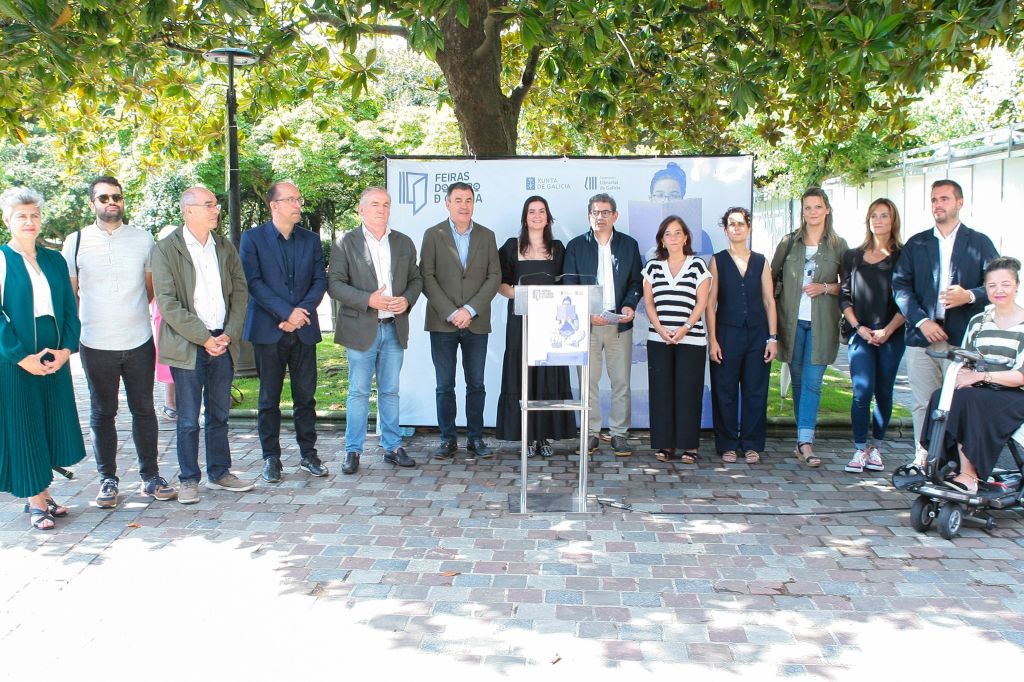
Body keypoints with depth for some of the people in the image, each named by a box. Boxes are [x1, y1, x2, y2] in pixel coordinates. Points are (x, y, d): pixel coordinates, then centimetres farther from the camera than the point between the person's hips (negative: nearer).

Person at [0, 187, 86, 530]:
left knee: (52, 425, 10)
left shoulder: (54, 260, 9)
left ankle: (42, 494, 23)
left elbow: (70, 307, 7)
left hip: (55, 360, 5)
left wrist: (66, 348, -6)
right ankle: (35, 502, 12)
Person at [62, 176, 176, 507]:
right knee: (102, 414, 8)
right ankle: (108, 480, 18)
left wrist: (134, 311, 10)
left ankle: (150, 477, 18)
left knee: (143, 410, 8)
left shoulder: (143, 239, 4)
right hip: (96, 345, -1)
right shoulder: (76, 242, 2)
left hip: (139, 342, 1)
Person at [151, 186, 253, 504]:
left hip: (223, 343, 5)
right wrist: (204, 338, -14)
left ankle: (219, 473, 24)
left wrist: (229, 335, -4)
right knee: (189, 420, 3)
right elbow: (167, 303, -12)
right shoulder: (166, 249, -6)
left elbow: (240, 293, 9)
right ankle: (189, 479, 15)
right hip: (187, 346, -4)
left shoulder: (225, 248, 10)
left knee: (219, 415, 13)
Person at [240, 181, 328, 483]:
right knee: (270, 398, 4)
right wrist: (287, 312, -16)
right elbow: (253, 281, -9)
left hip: (304, 329, 3)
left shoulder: (311, 240, 11)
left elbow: (320, 280, 6)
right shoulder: (252, 238, 0)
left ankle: (308, 454, 17)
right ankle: (271, 458, 14)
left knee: (306, 396, 7)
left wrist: (302, 312, -10)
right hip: (268, 330, -3)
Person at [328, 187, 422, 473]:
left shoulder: (404, 243, 10)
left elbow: (416, 279, 15)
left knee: (390, 391, 11)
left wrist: (407, 300, -6)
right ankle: (353, 450, 11)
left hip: (395, 328, 4)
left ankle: (392, 447, 19)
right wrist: (367, 299, -19)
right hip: (361, 328, -3)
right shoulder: (345, 243, -2)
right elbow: (334, 283, -7)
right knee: (359, 392, 1)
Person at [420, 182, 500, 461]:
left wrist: (471, 309, -10)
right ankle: (447, 439, 12)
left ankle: (475, 438, 14)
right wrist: (450, 313, -12)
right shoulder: (433, 235, 3)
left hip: (476, 322, 2)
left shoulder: (487, 236, 9)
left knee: (476, 384, 5)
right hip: (442, 322, -1)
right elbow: (426, 277, -3)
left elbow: (494, 276, 2)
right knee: (445, 386, 3)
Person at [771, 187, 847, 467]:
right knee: (798, 380, 7)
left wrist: (825, 288, -10)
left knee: (812, 381, -8)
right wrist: (772, 307, 1)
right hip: (792, 320, 2)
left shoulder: (838, 245, 5)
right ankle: (804, 440, 17)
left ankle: (805, 441, -11)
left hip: (821, 323, -2)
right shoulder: (789, 243, 8)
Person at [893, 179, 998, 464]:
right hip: (922, 336, 2)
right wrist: (921, 320, -8)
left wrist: (969, 296, -15)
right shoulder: (915, 244, 14)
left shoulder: (980, 243, 10)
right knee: (924, 405, 3)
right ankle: (923, 459, 11)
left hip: (962, 339, -2)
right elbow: (900, 285, 5)